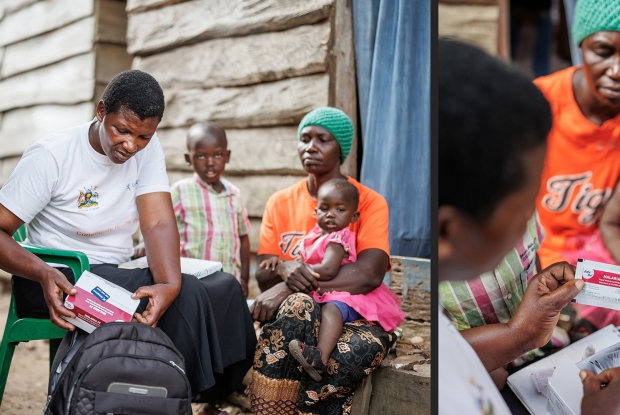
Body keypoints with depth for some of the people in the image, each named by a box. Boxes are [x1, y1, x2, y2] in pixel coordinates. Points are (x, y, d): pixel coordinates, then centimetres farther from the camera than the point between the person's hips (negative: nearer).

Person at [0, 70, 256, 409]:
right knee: (186, 295, -25)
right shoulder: (50, 157, -14)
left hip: (117, 274, 6)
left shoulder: (147, 148, -1)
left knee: (225, 286, -8)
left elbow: (159, 222, -11)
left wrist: (169, 283, -30)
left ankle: (215, 395, 3)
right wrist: (43, 274, -35)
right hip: (60, 280, -6)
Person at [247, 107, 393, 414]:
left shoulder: (369, 203, 1)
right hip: (290, 313, 2)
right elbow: (263, 277, 3)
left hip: (351, 313, -1)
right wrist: (284, 268, -23)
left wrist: (288, 287, -23)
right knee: (297, 305, -35)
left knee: (364, 348, -36)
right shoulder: (280, 203, 11)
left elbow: (369, 275, -16)